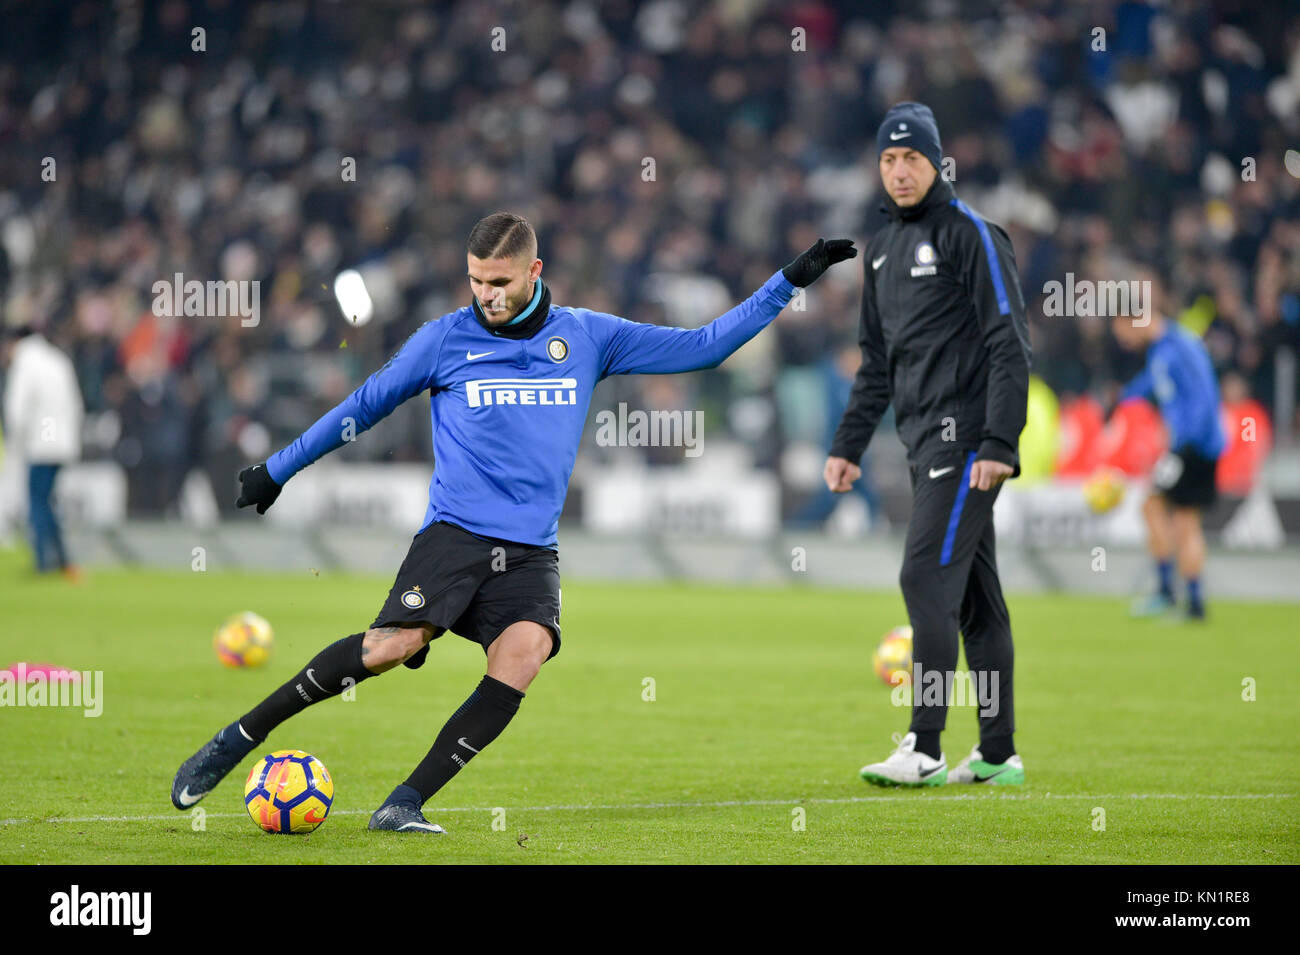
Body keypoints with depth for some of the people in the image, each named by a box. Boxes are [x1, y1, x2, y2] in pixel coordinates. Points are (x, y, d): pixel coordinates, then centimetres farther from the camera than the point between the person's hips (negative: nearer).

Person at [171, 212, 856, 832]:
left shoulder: (589, 338, 10)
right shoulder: (445, 339, 5)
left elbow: (702, 346, 14)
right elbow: (365, 405, 16)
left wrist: (792, 280, 10)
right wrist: (276, 470, 20)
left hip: (531, 551, 2)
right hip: (455, 532, -2)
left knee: (524, 652, -27)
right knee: (390, 646, -26)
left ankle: (407, 802, -23)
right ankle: (238, 739, -10)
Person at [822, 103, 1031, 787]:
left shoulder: (969, 234, -7)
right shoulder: (883, 249, 18)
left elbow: (1009, 345, -13)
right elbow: (878, 363, 25)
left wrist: (998, 443, -20)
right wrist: (848, 444, 17)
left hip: (965, 439, -8)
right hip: (924, 442, 8)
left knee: (928, 578, -14)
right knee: (974, 594, 10)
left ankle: (924, 750, -16)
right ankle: (997, 754, 13)